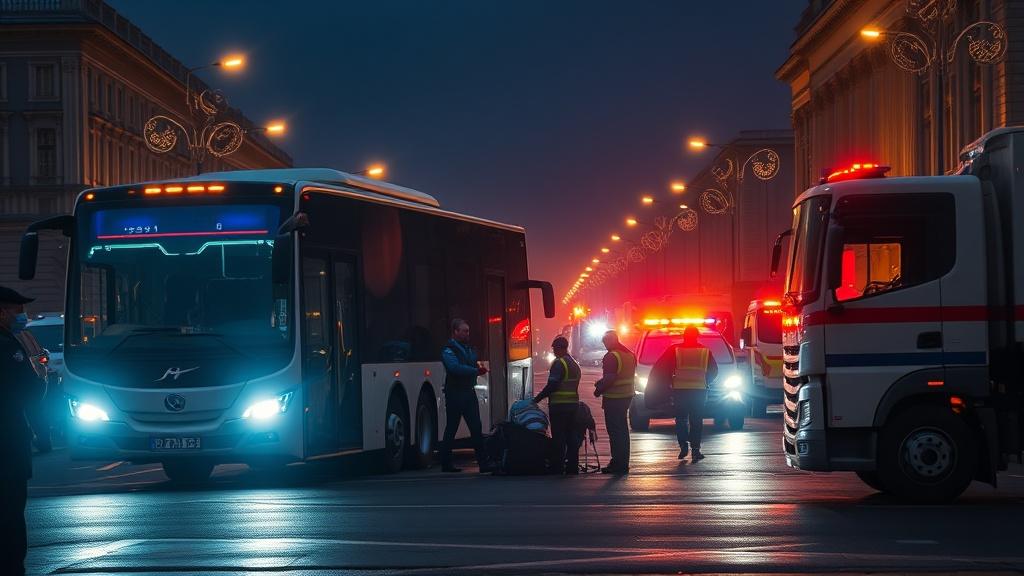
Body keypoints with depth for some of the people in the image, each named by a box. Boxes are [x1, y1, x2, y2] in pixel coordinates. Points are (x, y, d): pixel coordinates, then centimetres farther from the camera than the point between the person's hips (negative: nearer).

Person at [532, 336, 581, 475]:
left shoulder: (559, 363, -13)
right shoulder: (575, 364, 16)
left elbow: (551, 385, -18)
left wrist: (537, 399, -11)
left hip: (559, 406, -8)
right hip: (573, 404, 8)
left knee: (558, 438, -6)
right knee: (571, 437, 10)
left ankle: (557, 467, -6)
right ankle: (572, 467, 11)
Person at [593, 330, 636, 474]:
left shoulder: (611, 357, -18)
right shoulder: (630, 354, 10)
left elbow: (609, 378, -23)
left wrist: (599, 389, -6)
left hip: (613, 398, -9)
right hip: (627, 396, 9)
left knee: (615, 431, -5)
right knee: (622, 429, 16)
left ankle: (618, 464, -6)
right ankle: (623, 463, 22)